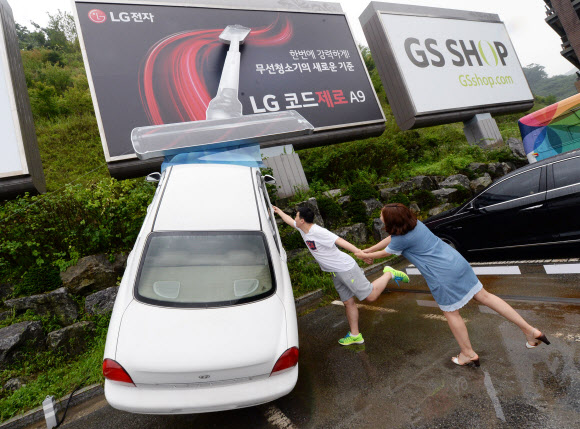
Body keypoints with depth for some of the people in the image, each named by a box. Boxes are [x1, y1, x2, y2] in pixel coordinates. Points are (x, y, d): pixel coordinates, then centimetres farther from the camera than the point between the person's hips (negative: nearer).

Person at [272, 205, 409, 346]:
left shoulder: (318, 231, -22)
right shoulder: (302, 229, 7)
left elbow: (339, 240, -28)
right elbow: (289, 220, 26)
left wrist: (359, 252, -33)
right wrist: (278, 211, 36)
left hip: (346, 268, -8)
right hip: (336, 273, 8)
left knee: (371, 296, -4)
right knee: (348, 302, 13)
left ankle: (389, 274, 14)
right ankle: (355, 335, 22)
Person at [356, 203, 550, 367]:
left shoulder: (402, 239, -18)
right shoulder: (415, 223, 6)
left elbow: (385, 253, 1)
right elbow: (390, 239, 18)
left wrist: (364, 255, 18)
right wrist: (367, 250, 24)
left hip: (443, 276, -8)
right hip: (458, 262, 8)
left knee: (451, 313, 13)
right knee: (484, 296, 17)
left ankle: (469, 354, 30)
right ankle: (530, 330, 22)